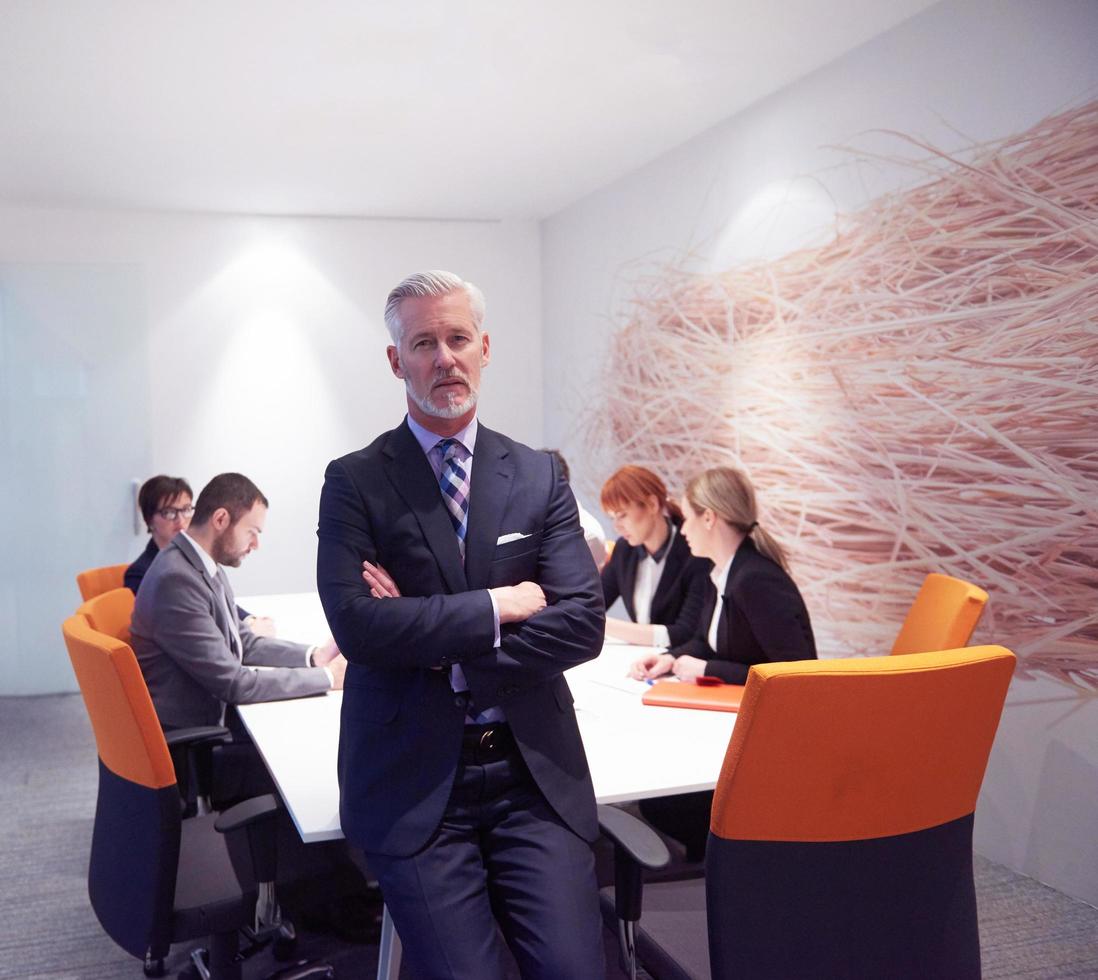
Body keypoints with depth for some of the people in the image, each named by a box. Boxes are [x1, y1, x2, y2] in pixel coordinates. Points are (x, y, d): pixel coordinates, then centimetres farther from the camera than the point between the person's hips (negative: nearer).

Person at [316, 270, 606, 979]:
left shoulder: (540, 477, 6)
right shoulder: (355, 481, 0)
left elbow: (583, 623, -4)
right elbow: (355, 622, -14)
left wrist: (441, 646, -11)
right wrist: (498, 606, -11)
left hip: (535, 772, 2)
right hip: (412, 782, -2)